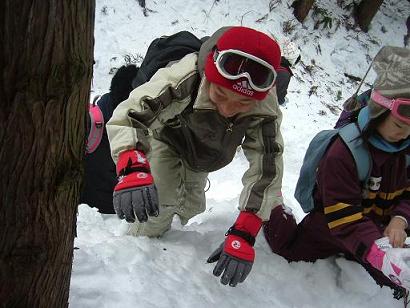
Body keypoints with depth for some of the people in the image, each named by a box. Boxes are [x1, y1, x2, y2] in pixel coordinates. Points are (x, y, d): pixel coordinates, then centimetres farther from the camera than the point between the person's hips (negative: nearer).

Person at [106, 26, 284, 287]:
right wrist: (133, 169, -73)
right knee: (162, 200, -19)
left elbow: (266, 170, -37)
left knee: (191, 206, 11)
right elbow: (128, 115, -54)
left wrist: (243, 236, -46)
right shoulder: (185, 76, -49)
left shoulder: (264, 110, -38)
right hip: (164, 135, -3)